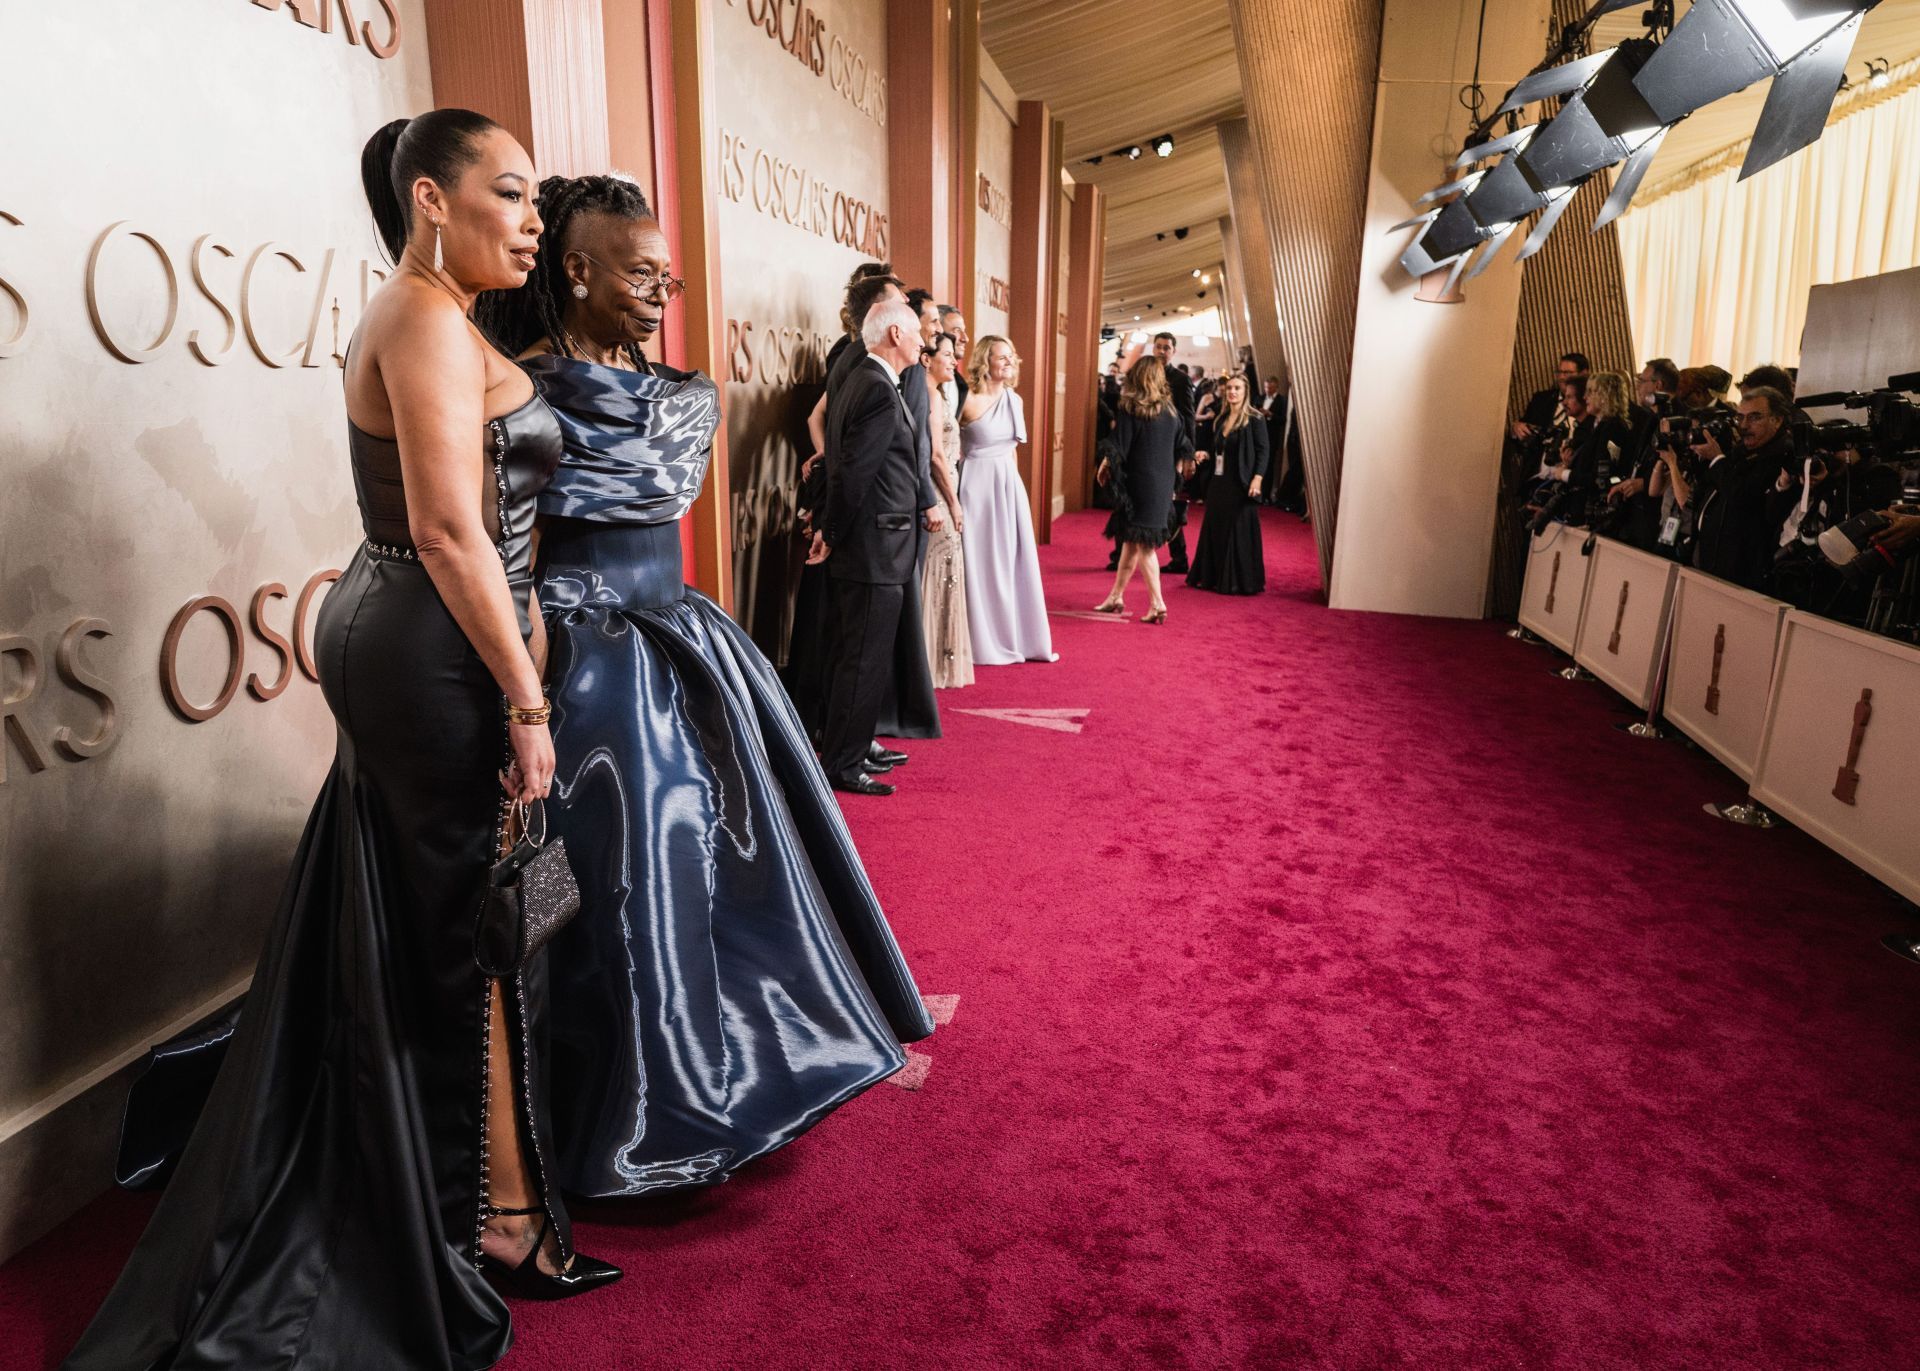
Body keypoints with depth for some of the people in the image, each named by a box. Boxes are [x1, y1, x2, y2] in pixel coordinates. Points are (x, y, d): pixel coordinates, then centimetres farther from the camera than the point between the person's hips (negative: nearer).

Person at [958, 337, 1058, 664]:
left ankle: (1021, 638, 20)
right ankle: (984, 643, 11)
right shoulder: (968, 399, -11)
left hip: (1010, 484, 7)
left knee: (1016, 561, 10)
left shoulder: (1014, 399, 9)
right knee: (981, 563, 0)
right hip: (978, 484, -7)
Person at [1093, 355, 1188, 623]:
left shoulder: (1131, 409, -11)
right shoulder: (1171, 410, 6)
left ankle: (1157, 604, -6)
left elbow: (1118, 450, -12)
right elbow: (1182, 450, 11)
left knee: (1141, 543, 1)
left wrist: (1103, 469, 5)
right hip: (1164, 485, 5)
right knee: (1131, 540, 14)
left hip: (1139, 484, -5)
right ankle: (1115, 596, 23)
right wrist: (1172, 475, 25)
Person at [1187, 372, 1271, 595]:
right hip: (1219, 483, 7)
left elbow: (1264, 452, -11)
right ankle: (1213, 577, 20)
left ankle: (1238, 582, 4)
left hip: (1241, 486, -7)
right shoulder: (1222, 419, 13)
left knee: (1239, 533, -3)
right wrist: (1207, 456, 3)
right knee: (1215, 530, 10)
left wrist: (1257, 479, -21)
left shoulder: (1255, 419, -7)